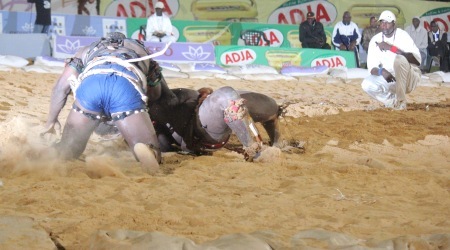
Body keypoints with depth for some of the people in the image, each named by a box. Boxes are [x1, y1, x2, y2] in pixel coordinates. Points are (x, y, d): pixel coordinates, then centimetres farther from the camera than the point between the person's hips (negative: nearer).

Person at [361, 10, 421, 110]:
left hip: (409, 79, -4)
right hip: (388, 79, 4)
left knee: (400, 59, -34)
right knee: (367, 84, -22)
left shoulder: (402, 35, -14)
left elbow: (417, 59, -27)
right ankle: (392, 101, 0)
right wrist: (381, 71, -30)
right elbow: (372, 67, -4)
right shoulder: (375, 40, -1)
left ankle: (401, 101, -25)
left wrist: (391, 48, -33)